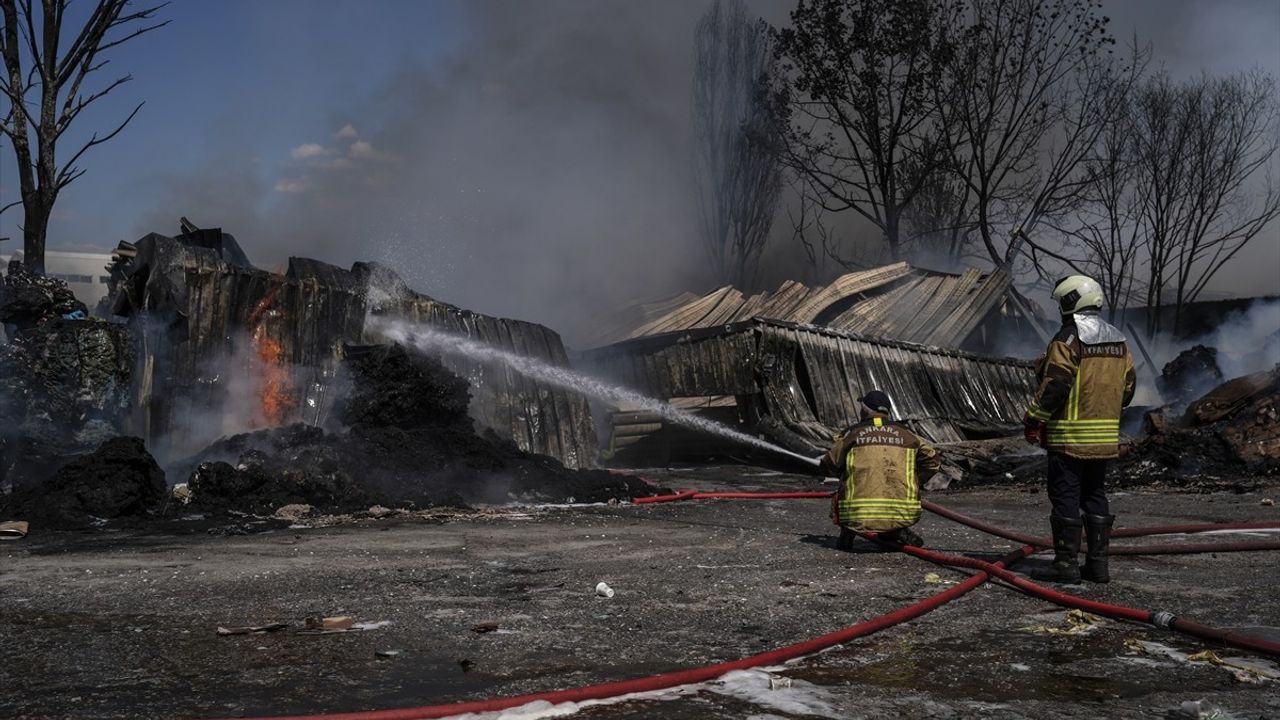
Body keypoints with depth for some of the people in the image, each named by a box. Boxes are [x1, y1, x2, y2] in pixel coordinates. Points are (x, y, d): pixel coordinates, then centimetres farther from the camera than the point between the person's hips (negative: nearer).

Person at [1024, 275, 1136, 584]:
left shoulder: (1068, 338, -12)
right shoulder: (1118, 341, 13)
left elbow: (1055, 386, -17)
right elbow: (1128, 386, 15)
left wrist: (1033, 419, -8)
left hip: (1069, 434, -7)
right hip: (1106, 436, 7)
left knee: (1065, 497, -2)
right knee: (1095, 497, 14)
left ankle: (1066, 563, -1)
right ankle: (1098, 562, 15)